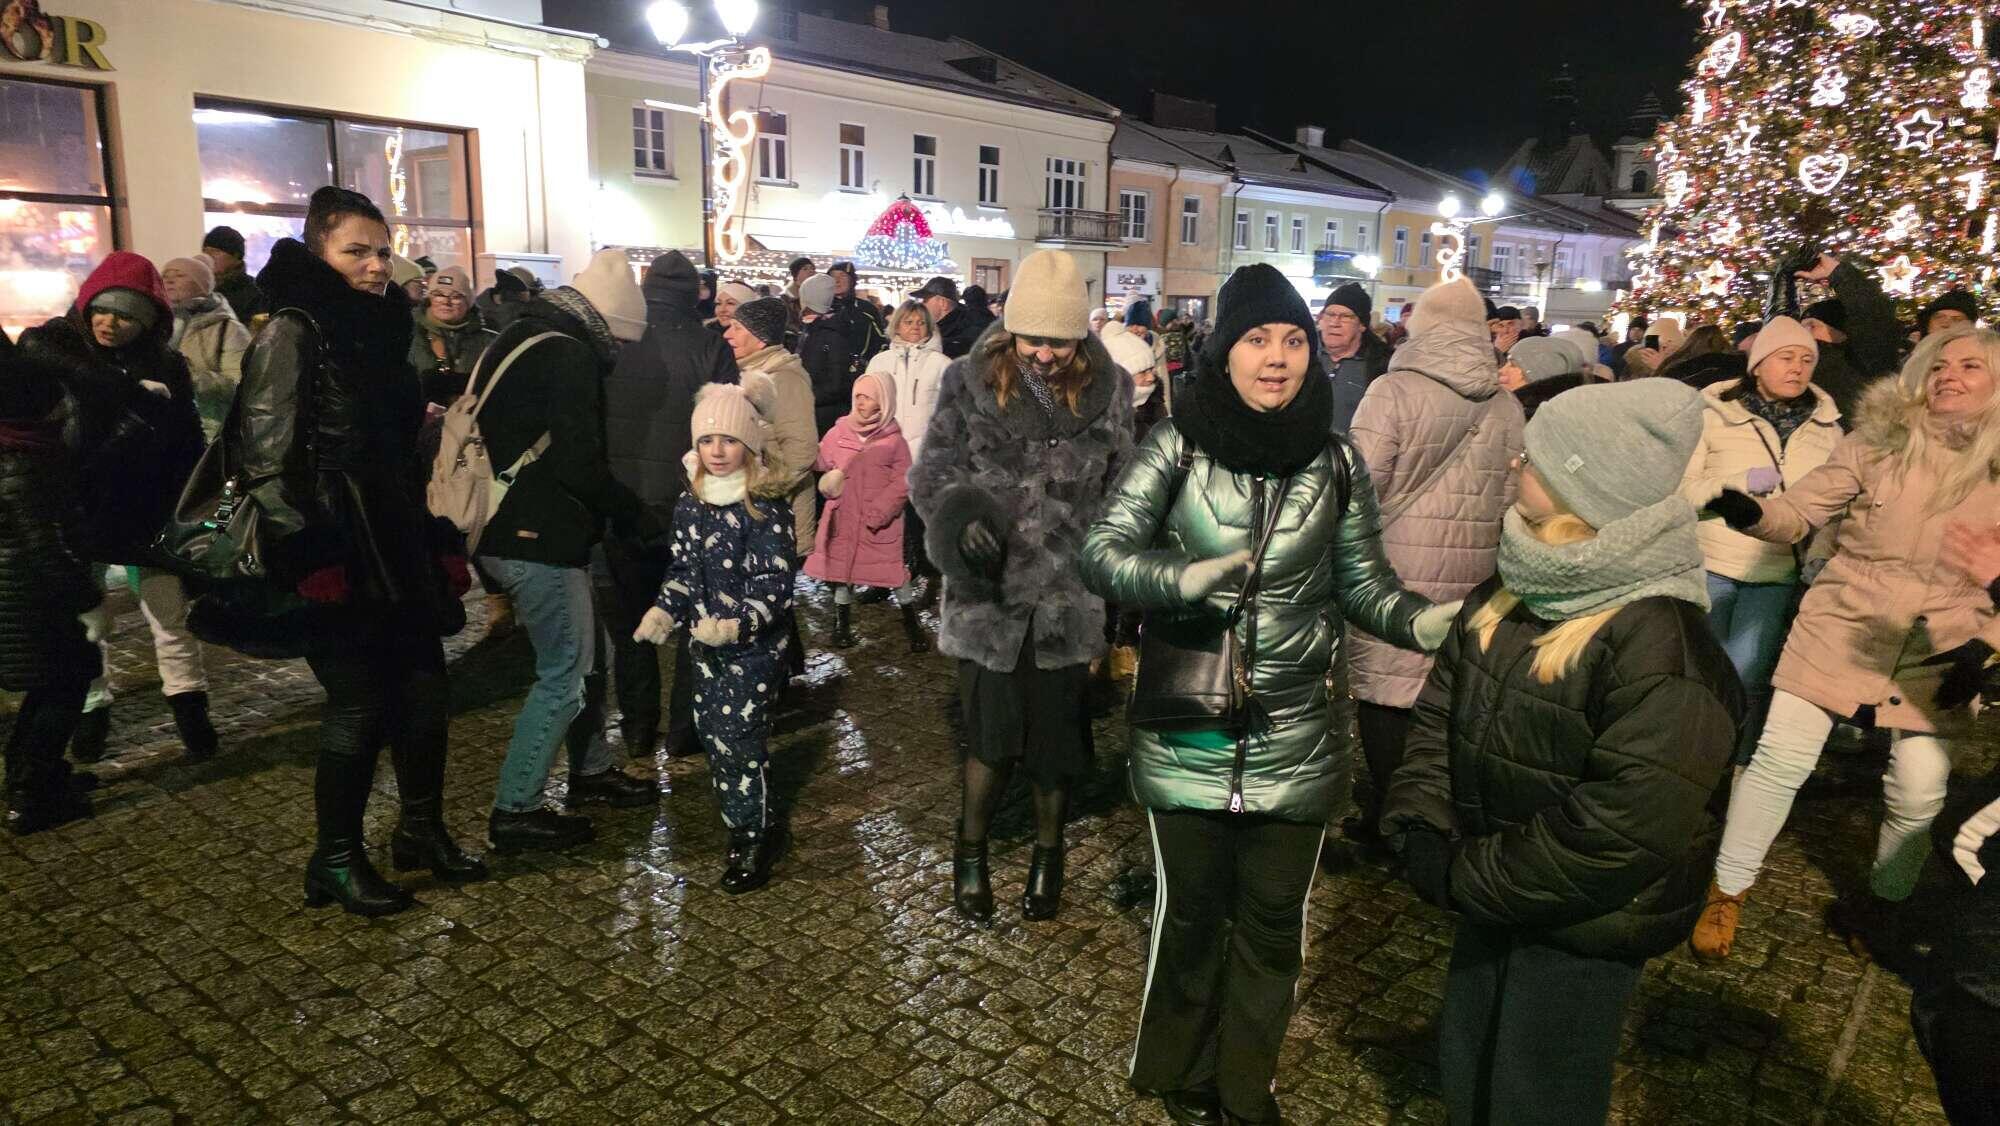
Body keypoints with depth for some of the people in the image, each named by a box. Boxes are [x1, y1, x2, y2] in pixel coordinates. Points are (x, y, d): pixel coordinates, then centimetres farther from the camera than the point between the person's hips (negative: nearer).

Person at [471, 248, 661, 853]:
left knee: (584, 654, 19)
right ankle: (515, 811, 6)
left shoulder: (520, 337, 16)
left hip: (508, 527, 10)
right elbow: (579, 466, -21)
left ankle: (591, 770, 32)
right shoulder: (568, 355, -16)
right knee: (564, 672, -1)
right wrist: (636, 514, -6)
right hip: (539, 538, -10)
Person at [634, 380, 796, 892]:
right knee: (712, 730, 12)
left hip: (755, 645, -6)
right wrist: (665, 611, -5)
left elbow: (775, 587, -19)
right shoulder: (689, 505, 4)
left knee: (741, 737, -4)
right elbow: (683, 570, 12)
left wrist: (736, 625, -33)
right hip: (707, 644, 6)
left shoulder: (766, 511, -16)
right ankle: (741, 822, 30)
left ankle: (754, 839, 13)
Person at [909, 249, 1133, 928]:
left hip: (1069, 598, 1)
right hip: (988, 594, -1)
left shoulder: (1108, 389, -2)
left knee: (1056, 740, 12)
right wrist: (961, 514, -23)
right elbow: (932, 472, -2)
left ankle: (1047, 853, 38)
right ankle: (970, 852, 34)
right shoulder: (969, 381, -5)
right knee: (992, 738, 6)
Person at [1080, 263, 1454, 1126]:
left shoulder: (1337, 462, -3)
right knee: (1190, 911, 17)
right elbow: (1101, 552, -10)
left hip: (1294, 739, 2)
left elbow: (1361, 583, 4)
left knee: (1273, 921, 17)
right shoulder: (1178, 445, -9)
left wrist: (1422, 621, -15)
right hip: (1189, 732, -2)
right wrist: (1183, 578, -28)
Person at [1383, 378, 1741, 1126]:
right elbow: (1441, 709, 4)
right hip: (1490, 898, 7)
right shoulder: (1511, 593, 0)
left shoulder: (1661, 645, -27)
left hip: (1580, 927, -7)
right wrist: (1418, 827, -10)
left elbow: (1621, 830, -30)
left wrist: (1466, 878, -22)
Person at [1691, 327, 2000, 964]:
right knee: (1782, 761, -5)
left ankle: (1883, 904, 31)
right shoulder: (1879, 441, -5)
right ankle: (1728, 892, 11)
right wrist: (1753, 513, -28)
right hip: (1842, 629, -2)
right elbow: (1801, 511, -7)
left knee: (1920, 790, 3)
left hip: (1941, 652, 2)